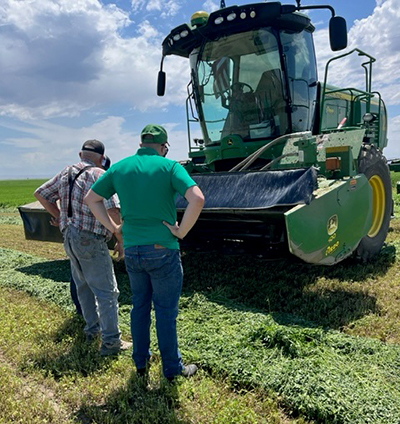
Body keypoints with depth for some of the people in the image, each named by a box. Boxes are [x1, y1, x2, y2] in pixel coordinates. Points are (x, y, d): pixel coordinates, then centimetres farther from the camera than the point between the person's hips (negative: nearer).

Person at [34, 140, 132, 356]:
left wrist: (59, 217, 17)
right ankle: (111, 341, 7)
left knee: (83, 286, 22)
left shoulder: (66, 173, 8)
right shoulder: (99, 175, -15)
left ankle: (92, 328, 37)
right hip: (90, 241, -8)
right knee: (106, 291, 1)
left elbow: (40, 194, 17)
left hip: (69, 237, 8)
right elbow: (112, 210, -25)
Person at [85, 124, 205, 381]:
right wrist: (181, 232, -13)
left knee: (140, 306, 21)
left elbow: (91, 199, 13)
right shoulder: (169, 166, -9)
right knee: (166, 312, 10)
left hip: (132, 251, 5)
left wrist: (114, 228, 11)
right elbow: (197, 199, -23)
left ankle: (141, 362, 36)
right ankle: (173, 368, 26)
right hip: (163, 251, -4)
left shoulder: (120, 168, 4)